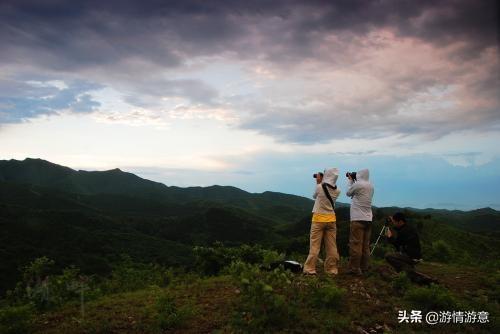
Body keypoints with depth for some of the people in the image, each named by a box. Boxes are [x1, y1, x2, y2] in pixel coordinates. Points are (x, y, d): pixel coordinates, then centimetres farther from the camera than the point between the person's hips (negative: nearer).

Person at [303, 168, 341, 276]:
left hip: (318, 219, -4)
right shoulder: (337, 191, -3)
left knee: (314, 245, 0)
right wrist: (321, 182, 10)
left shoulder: (320, 187, -15)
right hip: (331, 219, 4)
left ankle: (310, 269, 1)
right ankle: (332, 269, 15)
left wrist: (318, 182, 11)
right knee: (331, 246, 9)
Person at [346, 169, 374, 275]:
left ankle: (355, 269, -4)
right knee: (365, 245, 11)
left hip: (358, 219, -8)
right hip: (368, 218, 8)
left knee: (355, 244, -5)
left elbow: (348, 193, 5)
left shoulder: (358, 184, -11)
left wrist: (350, 180, 16)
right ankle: (364, 267, 17)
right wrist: (353, 181, 19)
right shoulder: (370, 186, 12)